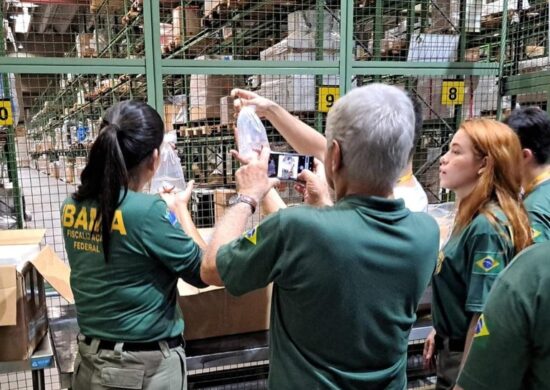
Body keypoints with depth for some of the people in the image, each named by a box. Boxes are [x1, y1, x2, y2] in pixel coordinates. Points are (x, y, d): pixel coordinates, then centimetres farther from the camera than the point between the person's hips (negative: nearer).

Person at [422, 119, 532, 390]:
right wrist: (440, 332, 18)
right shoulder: (473, 218, 3)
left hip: (470, 358, -8)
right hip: (455, 347, 8)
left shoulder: (486, 227, -25)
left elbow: (483, 314, -25)